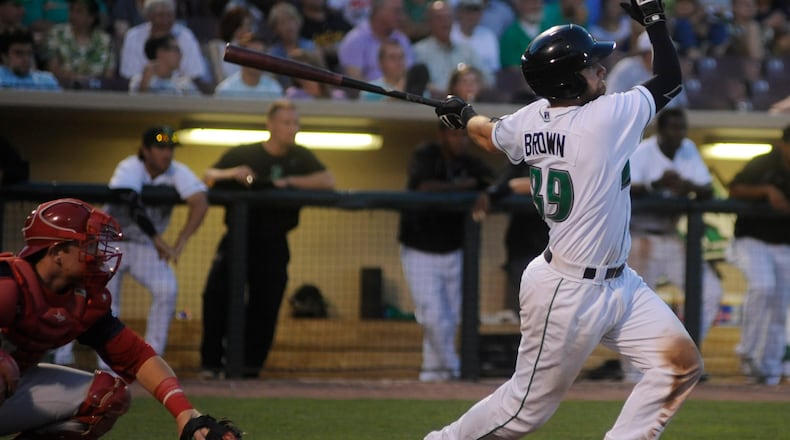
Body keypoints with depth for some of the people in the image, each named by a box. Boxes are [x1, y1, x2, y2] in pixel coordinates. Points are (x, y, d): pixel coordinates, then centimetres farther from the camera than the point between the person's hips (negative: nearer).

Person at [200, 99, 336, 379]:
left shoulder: (299, 157, 8)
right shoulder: (243, 154, 6)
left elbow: (328, 181, -3)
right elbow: (208, 177, -1)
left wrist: (290, 182, -12)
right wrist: (231, 174, -21)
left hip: (274, 243, 2)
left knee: (266, 304, -1)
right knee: (217, 294, -16)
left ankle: (250, 364, 9)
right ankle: (211, 363, -9)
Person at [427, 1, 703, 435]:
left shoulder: (531, 121, -2)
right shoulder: (607, 117, -23)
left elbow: (488, 133, 20)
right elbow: (670, 78, -10)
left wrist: (463, 114, 41)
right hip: (567, 295, -9)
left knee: (681, 364, 4)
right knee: (528, 407, 4)